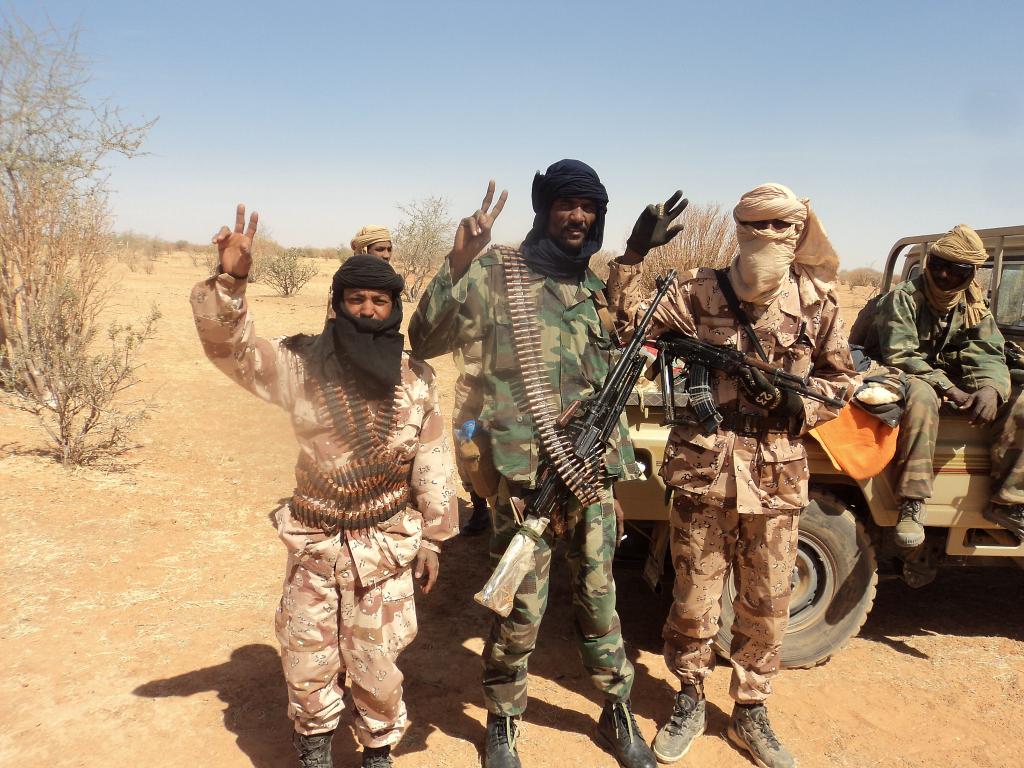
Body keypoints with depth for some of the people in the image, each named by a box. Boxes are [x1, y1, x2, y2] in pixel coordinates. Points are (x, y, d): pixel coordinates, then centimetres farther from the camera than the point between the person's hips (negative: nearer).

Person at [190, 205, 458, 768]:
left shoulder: (415, 378, -4)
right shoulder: (301, 362, -7)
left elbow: (432, 462, 1)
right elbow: (230, 346, -14)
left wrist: (432, 538, 4)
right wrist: (229, 282, -32)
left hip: (386, 545, 0)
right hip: (312, 543, 1)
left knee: (376, 664, 11)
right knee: (306, 660, 14)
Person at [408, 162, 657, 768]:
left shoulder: (596, 285, 10)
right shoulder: (499, 271, -6)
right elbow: (427, 340, -17)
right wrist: (460, 262, -27)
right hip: (527, 473, -4)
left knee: (600, 598, 16)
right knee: (521, 609, 5)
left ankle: (619, 713, 36)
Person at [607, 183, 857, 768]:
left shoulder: (818, 303, 1)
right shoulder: (700, 292, -4)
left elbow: (840, 379, 10)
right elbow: (629, 324, -10)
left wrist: (794, 402, -8)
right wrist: (637, 253, -16)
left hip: (777, 478, 2)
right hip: (704, 471, -1)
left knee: (767, 605, 14)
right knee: (694, 599, 11)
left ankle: (751, 713, 35)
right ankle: (690, 703, 34)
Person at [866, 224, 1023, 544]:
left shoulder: (974, 306, 5)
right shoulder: (903, 298, -12)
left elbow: (988, 355, -4)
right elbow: (899, 356, -19)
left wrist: (989, 388, -27)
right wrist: (947, 388, -28)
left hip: (957, 383, 6)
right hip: (909, 380, -6)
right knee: (921, 394, -41)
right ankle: (912, 504, -38)